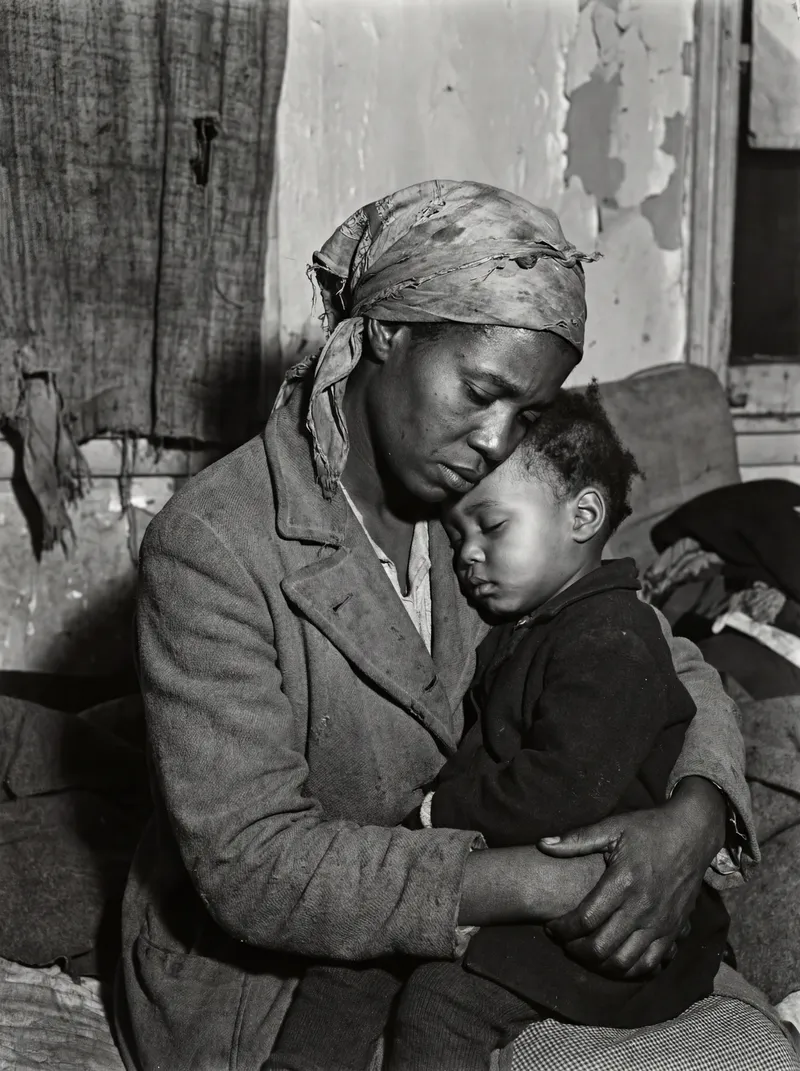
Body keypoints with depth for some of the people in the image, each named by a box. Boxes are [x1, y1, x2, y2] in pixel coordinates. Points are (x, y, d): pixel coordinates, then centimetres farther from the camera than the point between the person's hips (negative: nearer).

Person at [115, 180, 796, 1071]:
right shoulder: (210, 547, -23)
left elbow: (670, 666, 0)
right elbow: (252, 864, -26)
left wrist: (696, 815, -22)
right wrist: (541, 885, -31)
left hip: (454, 946, 6)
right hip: (265, 995, -5)